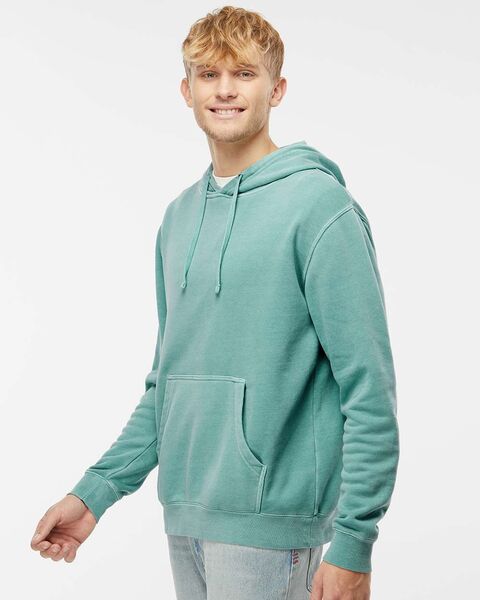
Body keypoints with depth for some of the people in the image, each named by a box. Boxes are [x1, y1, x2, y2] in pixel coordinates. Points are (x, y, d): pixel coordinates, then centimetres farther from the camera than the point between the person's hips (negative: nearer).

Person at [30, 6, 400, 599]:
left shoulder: (319, 204, -10)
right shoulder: (179, 216, 11)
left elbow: (369, 391, -13)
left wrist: (353, 543, -17)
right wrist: (96, 491, 11)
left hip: (269, 524, -6)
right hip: (184, 516, 6)